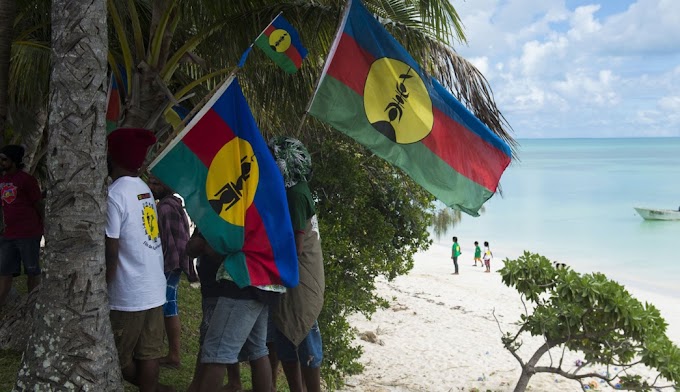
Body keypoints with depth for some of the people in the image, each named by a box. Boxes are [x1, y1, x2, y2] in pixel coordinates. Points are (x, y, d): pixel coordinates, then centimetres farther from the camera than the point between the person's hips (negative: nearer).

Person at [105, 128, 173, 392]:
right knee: (148, 354, 11)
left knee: (119, 358, 8)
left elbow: (110, 255, -17)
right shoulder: (144, 188, 9)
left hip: (128, 296, -7)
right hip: (154, 289, 7)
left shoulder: (113, 195, -16)